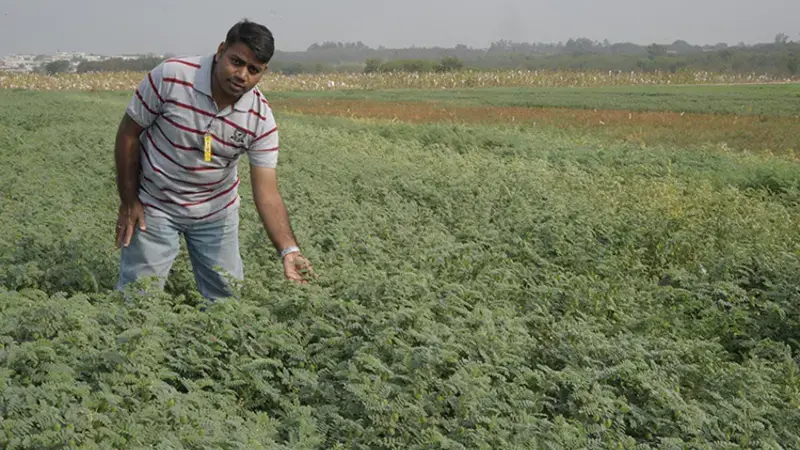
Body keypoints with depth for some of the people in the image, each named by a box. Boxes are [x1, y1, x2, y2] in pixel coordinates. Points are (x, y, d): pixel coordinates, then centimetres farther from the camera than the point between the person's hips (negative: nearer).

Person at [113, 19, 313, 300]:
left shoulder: (262, 119, -16)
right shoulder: (170, 76, -22)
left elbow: (267, 194, -19)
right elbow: (129, 133, -9)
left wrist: (289, 251, -32)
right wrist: (129, 202, -7)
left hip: (217, 212, 2)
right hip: (154, 206, -2)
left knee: (228, 299, 8)